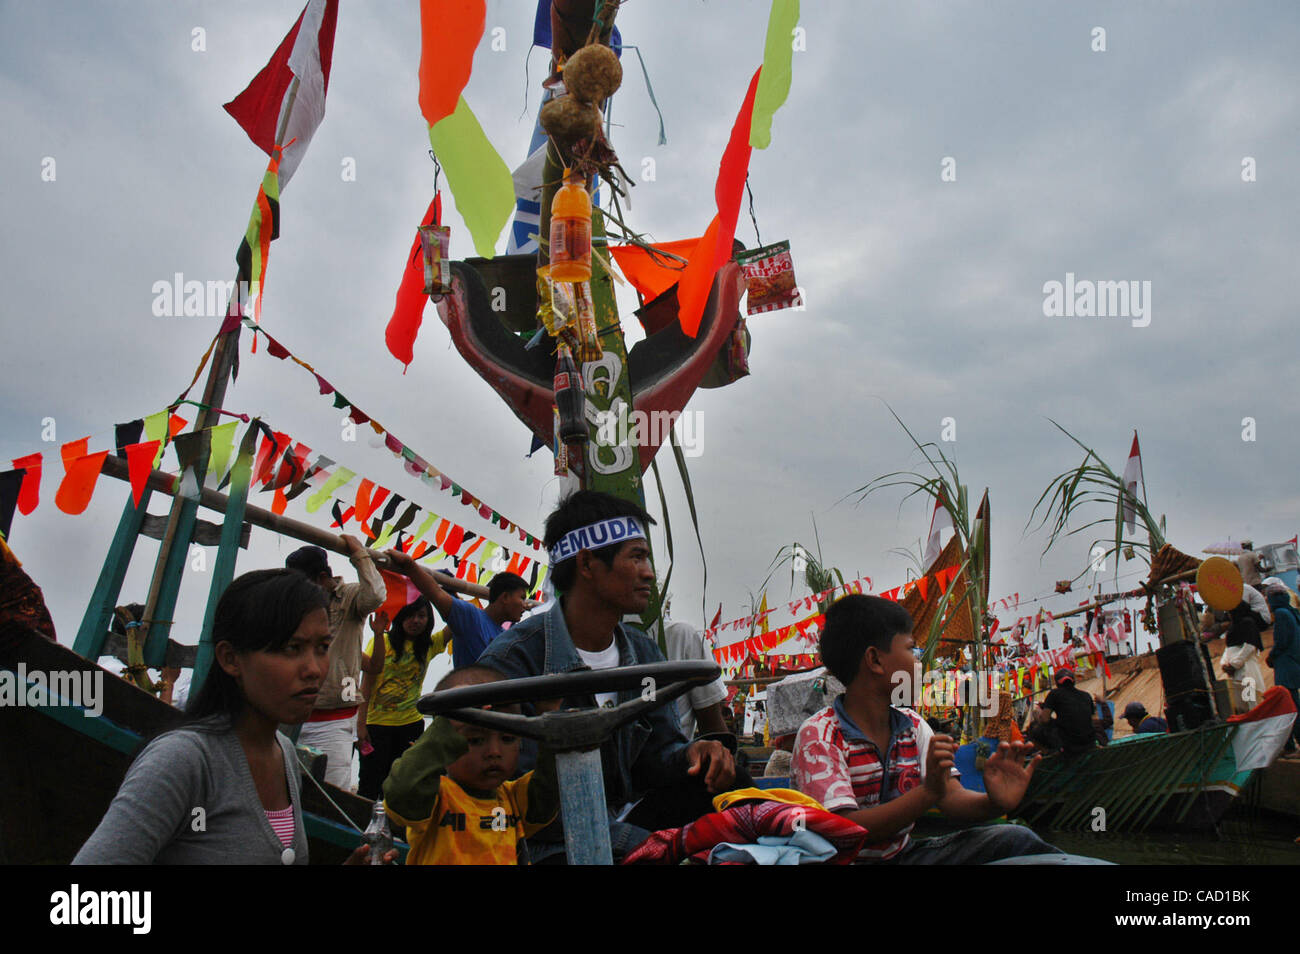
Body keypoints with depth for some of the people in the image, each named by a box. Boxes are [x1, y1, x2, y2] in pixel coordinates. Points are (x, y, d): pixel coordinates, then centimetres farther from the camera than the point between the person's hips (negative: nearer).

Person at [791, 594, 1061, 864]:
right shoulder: (818, 736, -17)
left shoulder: (914, 726, 6)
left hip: (903, 853, 6)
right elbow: (844, 832, -25)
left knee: (1014, 839, -11)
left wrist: (996, 802, -25)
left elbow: (953, 798, -3)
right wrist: (928, 791, -34)